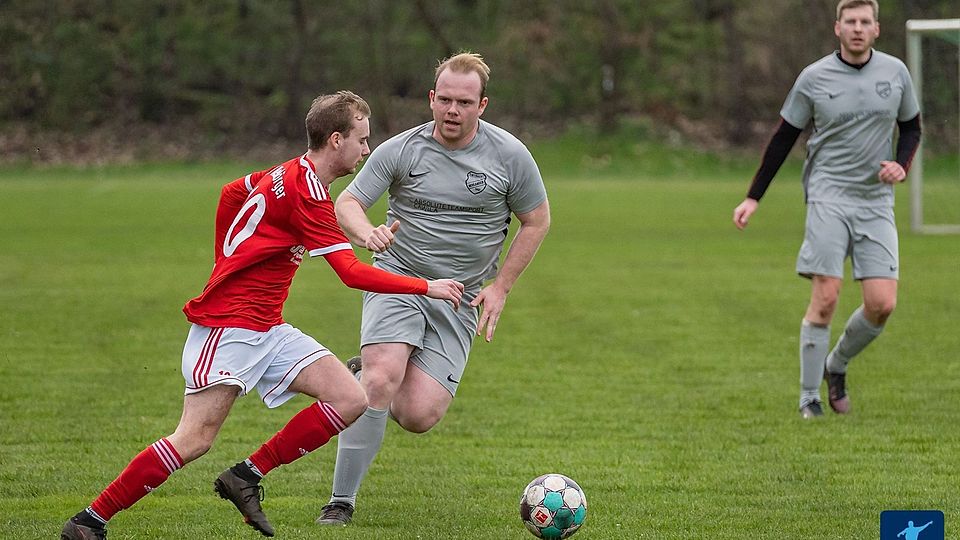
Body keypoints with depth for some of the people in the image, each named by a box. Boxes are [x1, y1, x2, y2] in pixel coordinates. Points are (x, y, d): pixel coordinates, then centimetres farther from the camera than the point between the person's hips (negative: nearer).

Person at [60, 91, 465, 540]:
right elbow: (352, 273, -22)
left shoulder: (289, 174, 12)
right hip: (228, 326, -10)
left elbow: (232, 192, 28)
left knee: (350, 400, -4)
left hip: (267, 330, 10)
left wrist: (230, 266, 32)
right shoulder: (306, 191, -17)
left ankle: (246, 477, 1)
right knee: (194, 440, -16)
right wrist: (427, 288, -14)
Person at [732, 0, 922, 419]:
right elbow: (783, 139, 7)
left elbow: (911, 128, 19)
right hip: (828, 198, -3)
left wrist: (901, 165, -2)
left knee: (882, 304, -7)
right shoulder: (814, 78, -2)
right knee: (825, 299, -12)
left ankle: (837, 365, 21)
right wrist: (753, 198, 5)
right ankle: (809, 398, -1)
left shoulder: (895, 72, 5)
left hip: (876, 203, 3)